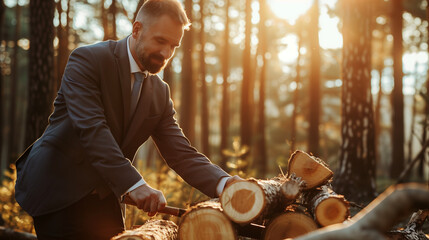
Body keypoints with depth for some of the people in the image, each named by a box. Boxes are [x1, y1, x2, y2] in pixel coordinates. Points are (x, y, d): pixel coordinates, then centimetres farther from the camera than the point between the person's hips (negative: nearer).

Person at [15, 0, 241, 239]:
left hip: (103, 198, 6)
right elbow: (91, 128, -25)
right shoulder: (88, 59, -13)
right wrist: (134, 183, -33)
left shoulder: (160, 92, 6)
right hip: (58, 190, -5)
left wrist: (224, 183, -18)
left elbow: (181, 153, 0)